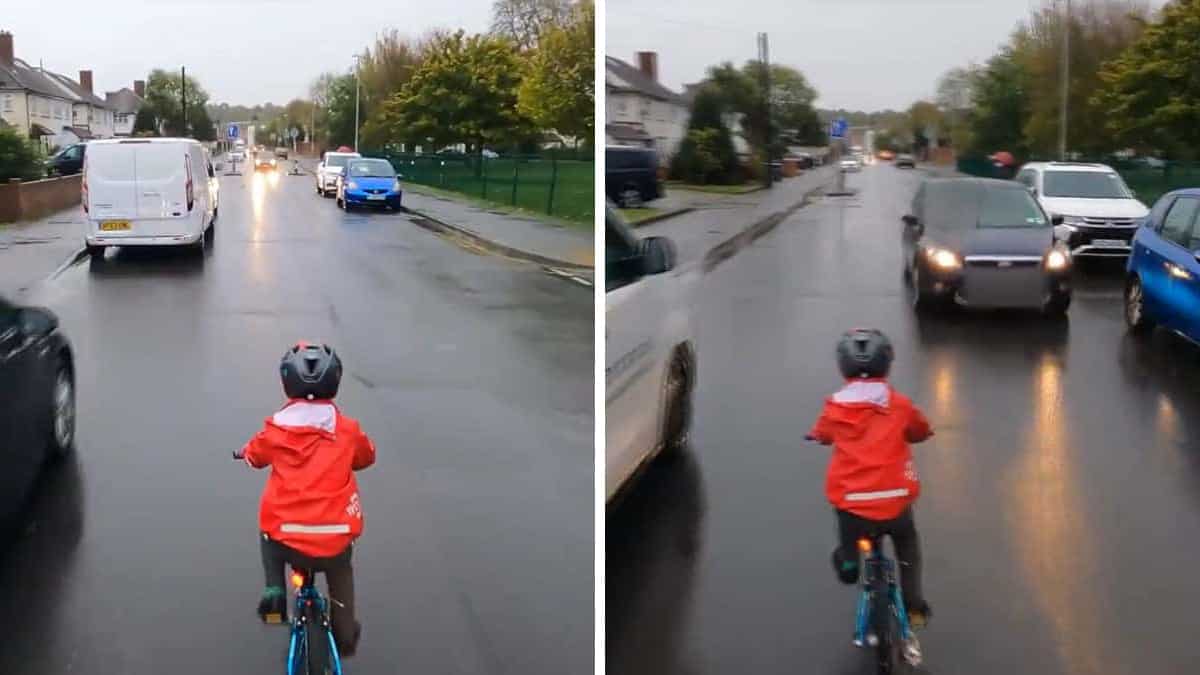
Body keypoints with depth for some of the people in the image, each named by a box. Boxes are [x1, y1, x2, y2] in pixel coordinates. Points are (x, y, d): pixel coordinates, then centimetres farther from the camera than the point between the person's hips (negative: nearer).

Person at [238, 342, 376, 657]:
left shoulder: (276, 427, -2)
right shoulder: (347, 429, -2)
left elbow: (255, 455, 20)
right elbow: (366, 457, 20)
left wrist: (245, 452, 44)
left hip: (286, 538, 0)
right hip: (335, 539, 1)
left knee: (270, 536, 36)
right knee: (341, 572, 34)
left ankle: (274, 591, 18)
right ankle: (345, 635, 38)